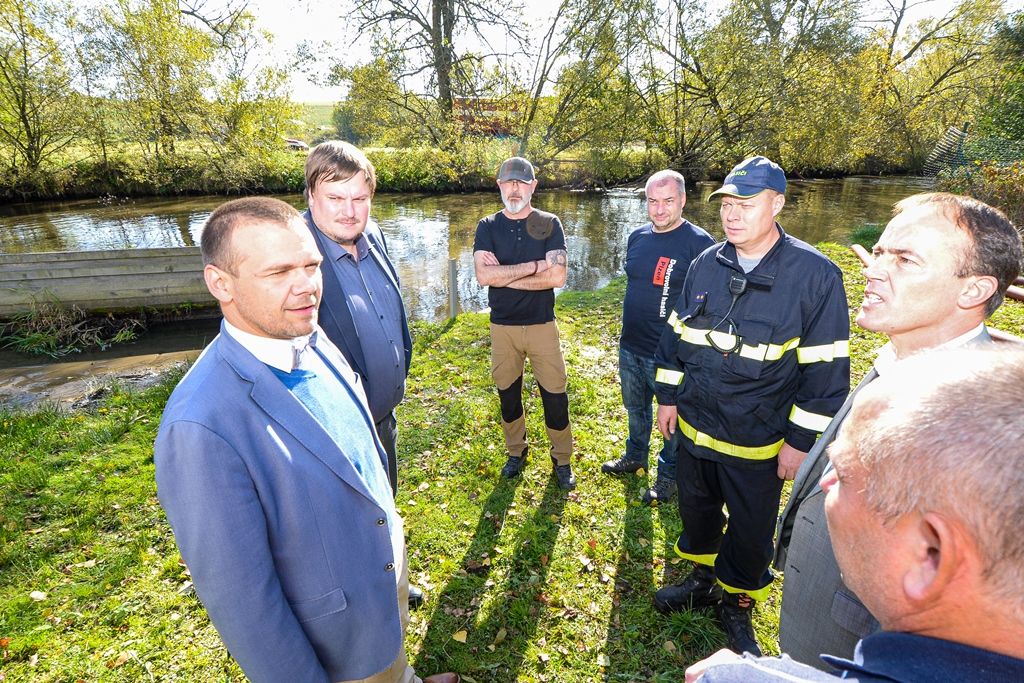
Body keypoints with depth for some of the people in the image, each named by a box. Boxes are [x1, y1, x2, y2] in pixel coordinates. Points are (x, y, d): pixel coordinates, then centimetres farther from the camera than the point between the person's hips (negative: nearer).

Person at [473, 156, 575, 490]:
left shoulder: (549, 224, -2)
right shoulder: (488, 227, 0)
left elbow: (557, 276, -16)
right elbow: (483, 275, -16)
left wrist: (503, 275, -15)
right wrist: (533, 266, -17)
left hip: (542, 325, -1)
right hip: (502, 327, 2)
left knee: (555, 395, 4)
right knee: (508, 394, 14)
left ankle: (562, 459, 25)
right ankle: (516, 451, 36)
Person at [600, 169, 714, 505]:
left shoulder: (699, 243, -16)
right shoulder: (637, 238, 4)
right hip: (630, 346, 6)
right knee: (635, 407, 24)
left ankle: (669, 476, 33)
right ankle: (635, 456, 47)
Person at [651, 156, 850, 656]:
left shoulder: (815, 274, -15)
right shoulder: (706, 264, -2)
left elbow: (825, 368, -12)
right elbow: (676, 332, 7)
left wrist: (800, 441, -11)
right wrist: (668, 396, 7)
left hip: (758, 443, -4)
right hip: (694, 426, 4)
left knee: (749, 532, 14)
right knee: (696, 511, 22)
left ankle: (737, 603, 41)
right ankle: (704, 579, 48)